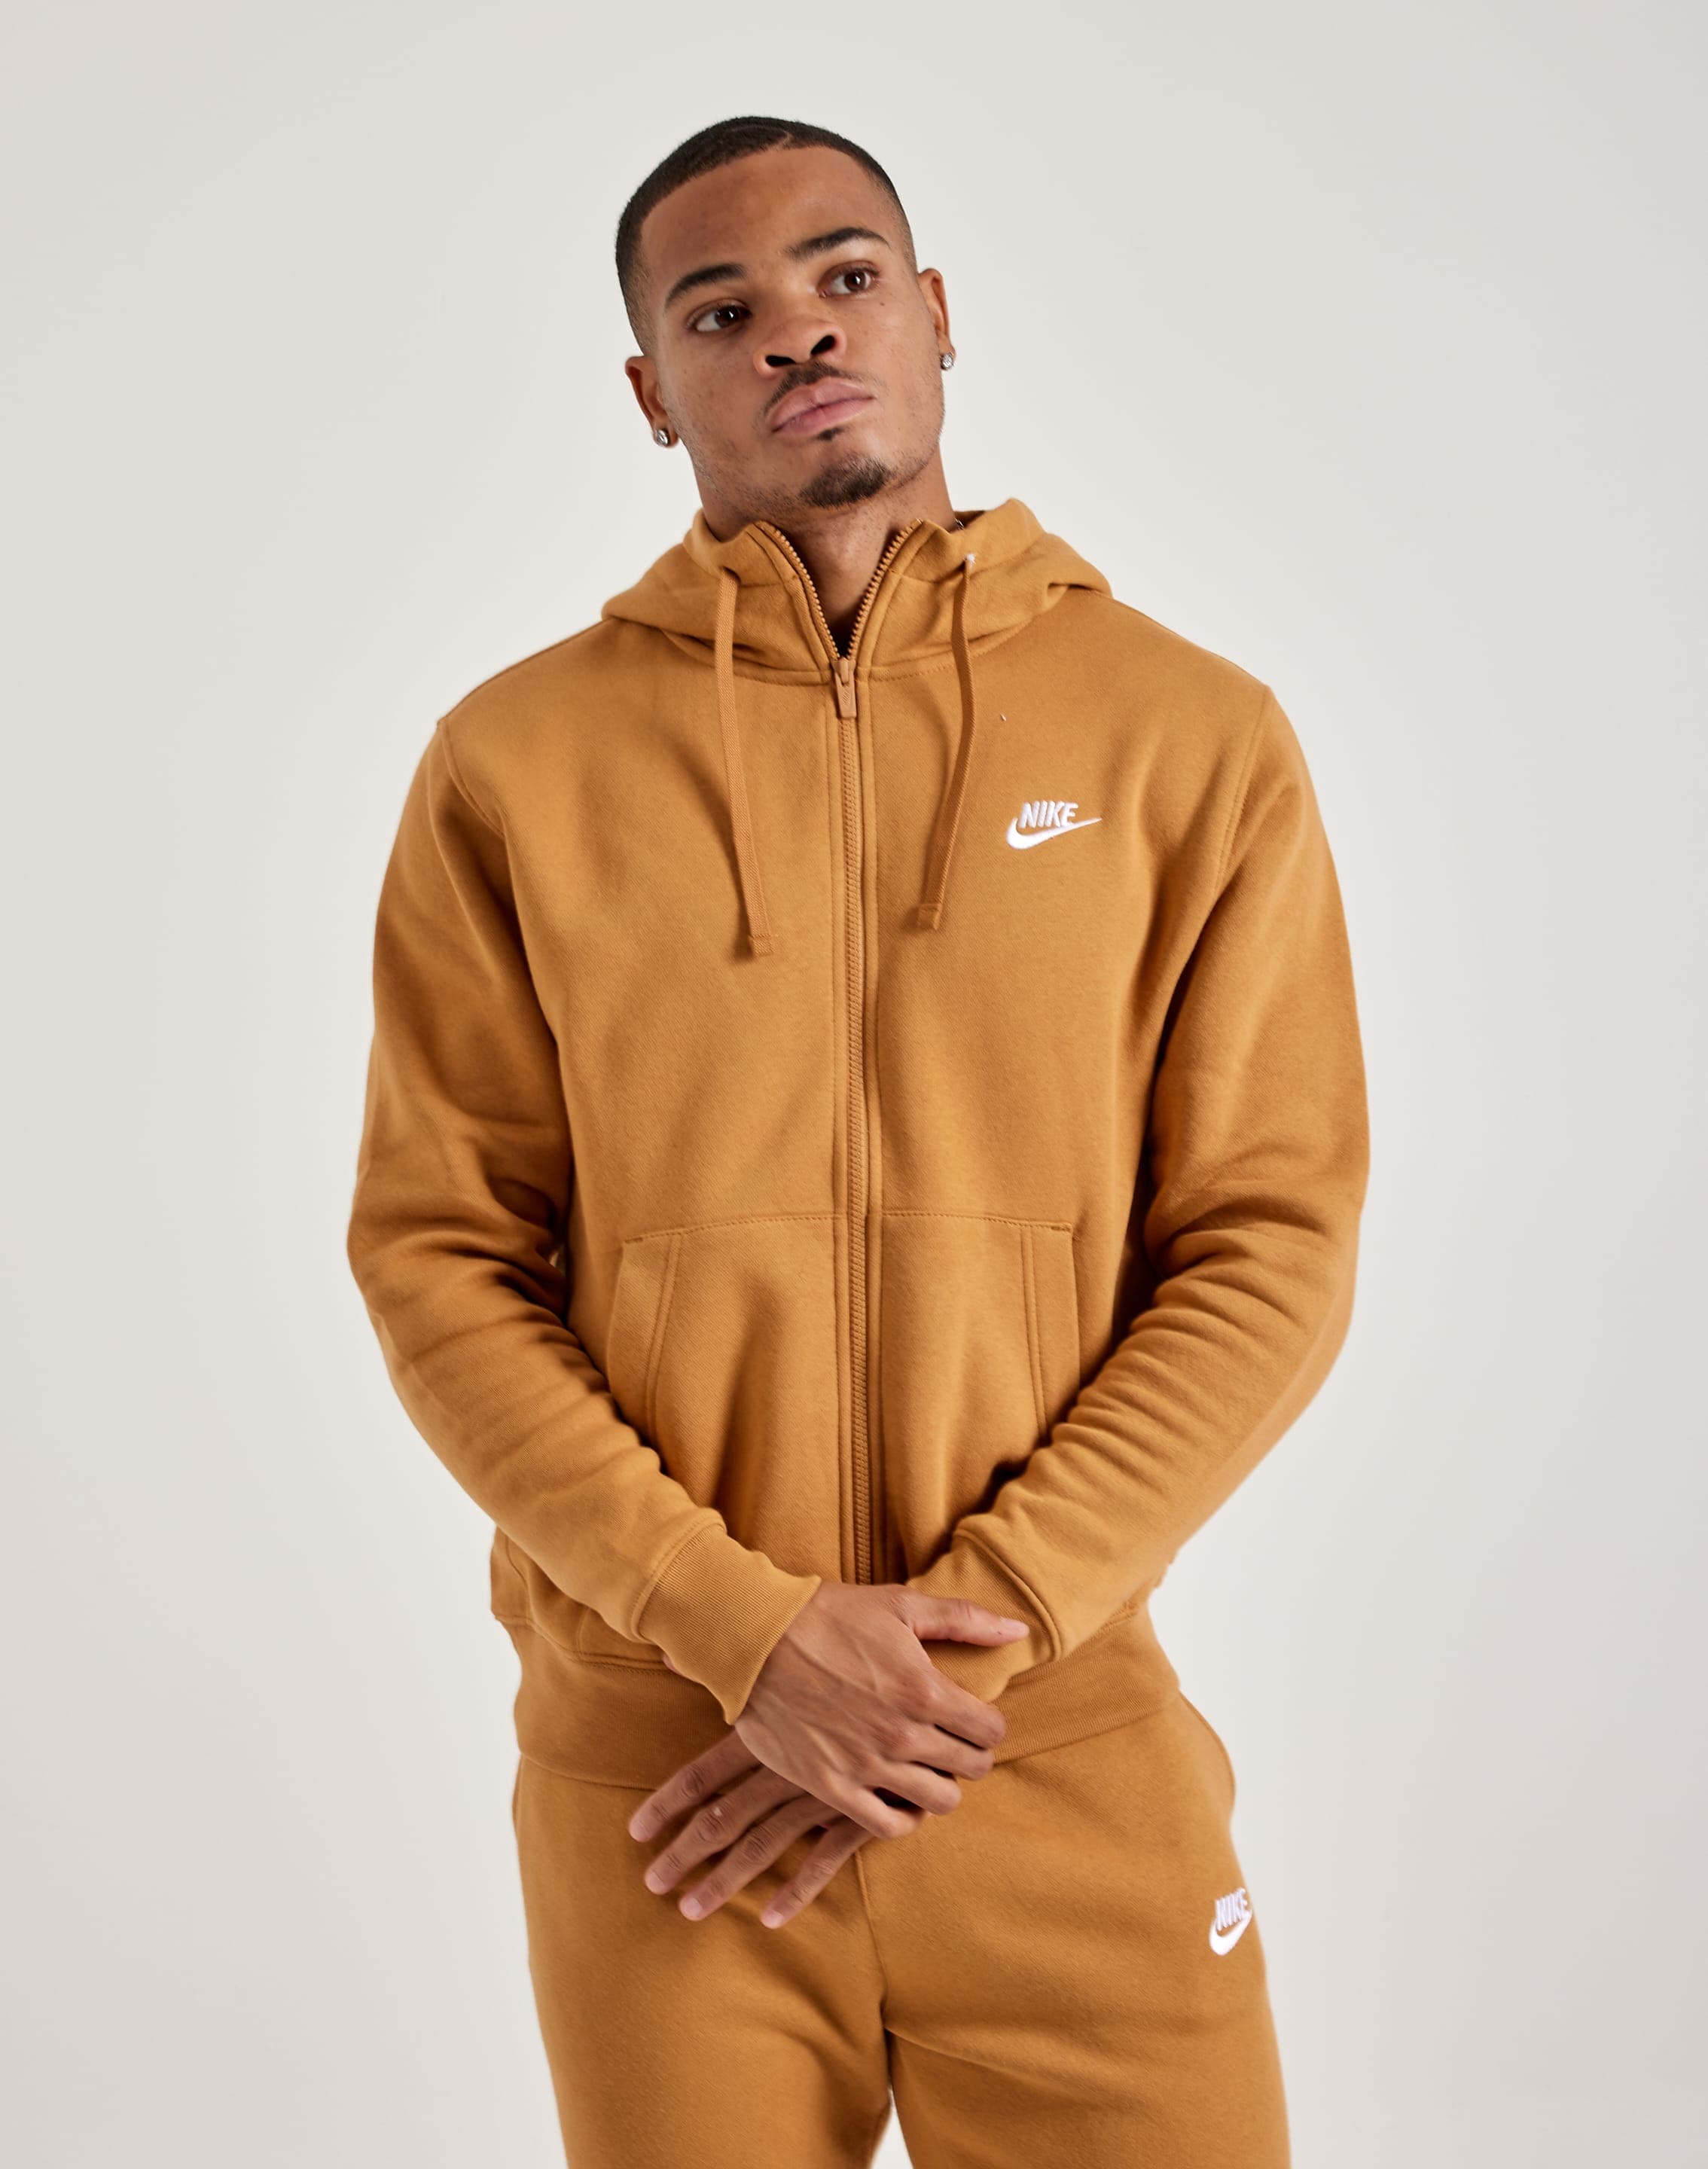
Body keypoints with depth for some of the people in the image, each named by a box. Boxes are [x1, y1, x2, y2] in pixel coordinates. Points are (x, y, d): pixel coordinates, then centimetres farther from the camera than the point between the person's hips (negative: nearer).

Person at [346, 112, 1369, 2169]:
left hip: (1075, 1763, 0)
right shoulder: (517, 766, 0)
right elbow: (439, 1256, -2)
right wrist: (744, 1630, -12)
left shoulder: (1192, 737, 0)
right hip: (656, 1770, 0)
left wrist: (973, 1626, -11)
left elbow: (1272, 1248, -3)